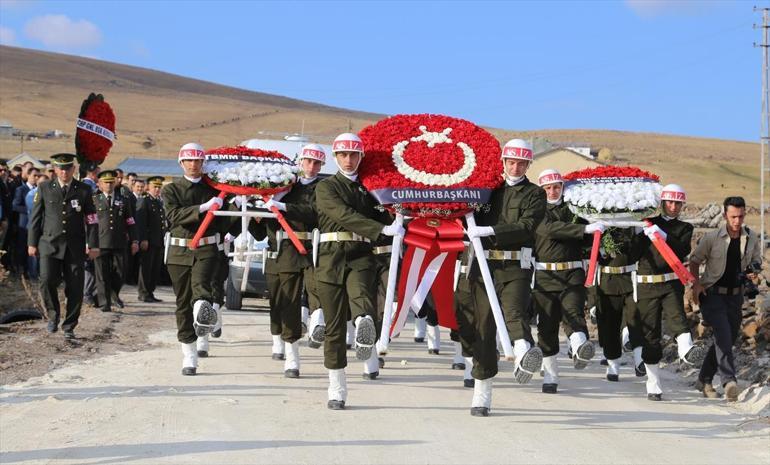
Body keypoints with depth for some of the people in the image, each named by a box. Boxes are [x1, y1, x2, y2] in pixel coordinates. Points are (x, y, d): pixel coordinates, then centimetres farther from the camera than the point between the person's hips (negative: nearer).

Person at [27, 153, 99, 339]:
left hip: (75, 246, 0)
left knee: (75, 288, -1)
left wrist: (93, 245, -2)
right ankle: (53, 315, 10)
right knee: (47, 282, -14)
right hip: (50, 244, 0)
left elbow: (91, 219, 4)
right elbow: (35, 217, 8)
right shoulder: (45, 189, 5)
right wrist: (32, 242, 4)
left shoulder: (83, 190, 5)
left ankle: (69, 327, 11)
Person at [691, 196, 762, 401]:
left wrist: (753, 272, -8)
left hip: (735, 295, 5)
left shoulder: (752, 238, -1)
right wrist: (696, 284, -9)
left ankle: (706, 379, 26)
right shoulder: (712, 238, -11)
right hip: (712, 294, -5)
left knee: (729, 338, 10)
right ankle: (729, 381, -30)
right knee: (723, 334, -22)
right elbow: (694, 261, 2)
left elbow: (757, 261, 15)